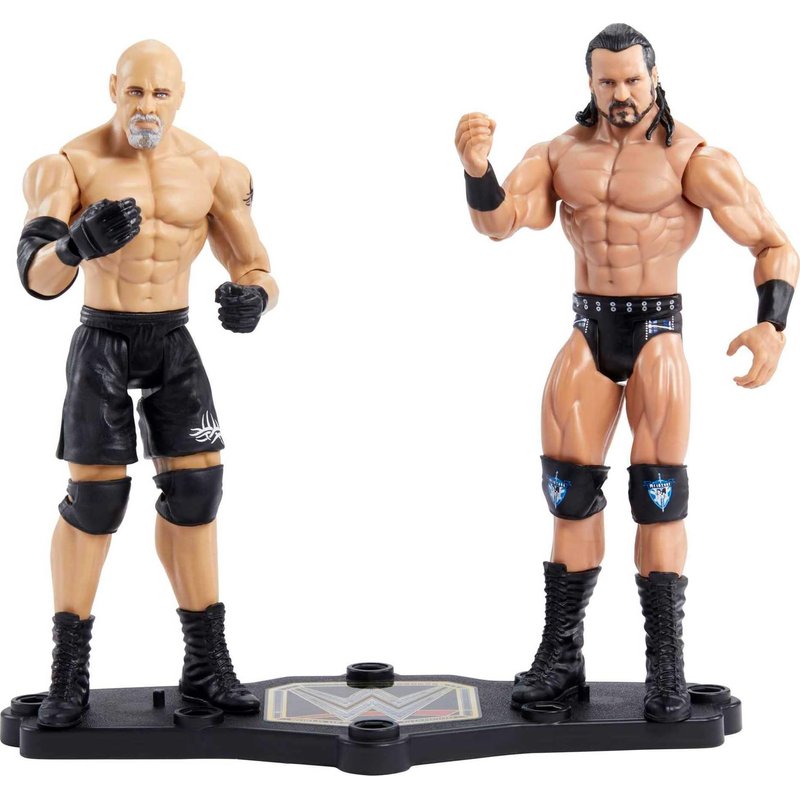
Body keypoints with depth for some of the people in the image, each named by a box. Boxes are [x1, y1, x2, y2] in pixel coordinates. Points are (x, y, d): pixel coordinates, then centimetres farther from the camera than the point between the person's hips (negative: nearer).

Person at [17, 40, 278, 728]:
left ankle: (207, 666, 10)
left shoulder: (211, 170, -3)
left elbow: (256, 270, -2)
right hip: (102, 341, -3)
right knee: (94, 497, -9)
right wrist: (77, 244, -49)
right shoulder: (72, 165, -13)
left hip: (174, 342, 3)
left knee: (196, 489, -2)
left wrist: (251, 298, -27)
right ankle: (70, 672, 4)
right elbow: (36, 275, -25)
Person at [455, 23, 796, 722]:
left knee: (658, 498, -7)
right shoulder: (561, 154, 5)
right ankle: (561, 659, 13)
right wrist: (478, 169, -28)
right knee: (571, 494, 4)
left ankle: (667, 669, 1)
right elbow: (497, 222, -7)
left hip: (657, 333, -4)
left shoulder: (693, 158, -9)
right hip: (588, 335, 4)